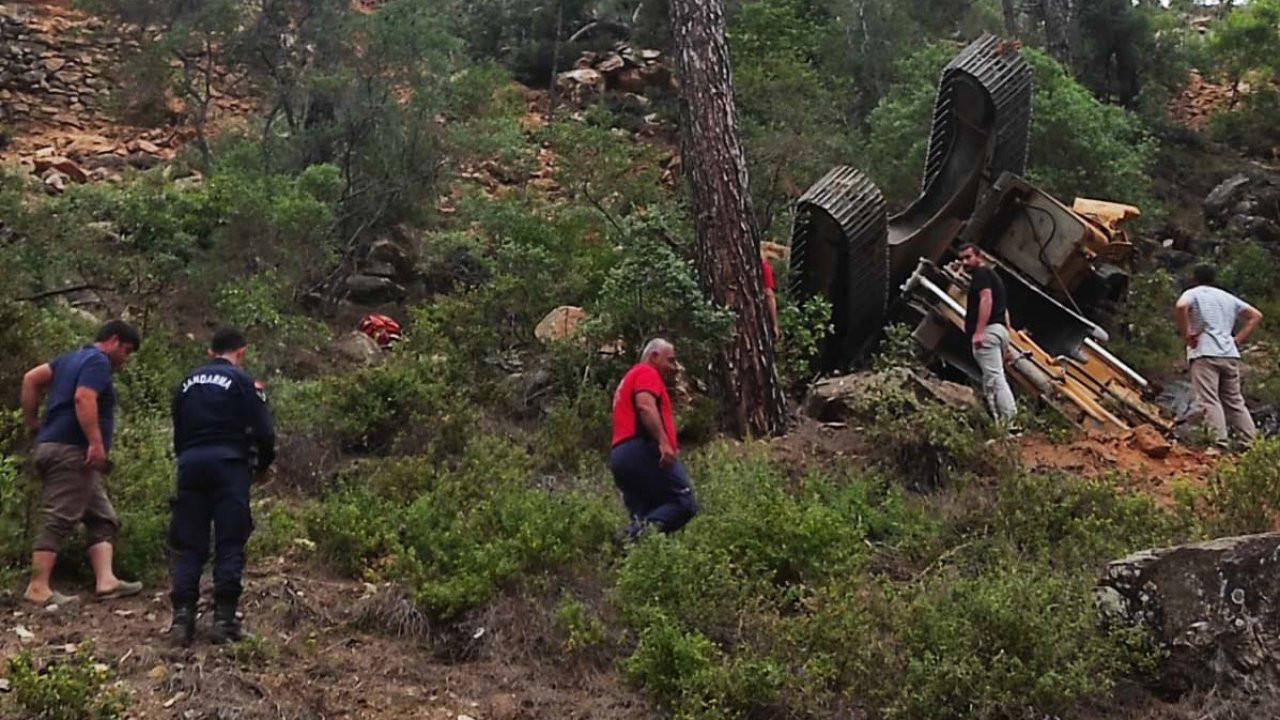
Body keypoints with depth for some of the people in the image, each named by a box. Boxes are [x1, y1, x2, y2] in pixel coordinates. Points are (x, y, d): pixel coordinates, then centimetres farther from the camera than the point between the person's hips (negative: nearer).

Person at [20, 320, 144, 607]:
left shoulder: (73, 358, 23)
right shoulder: (98, 361, -7)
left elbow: (31, 379, 21)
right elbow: (83, 399, -23)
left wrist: (32, 422, 20)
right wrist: (97, 443, -27)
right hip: (70, 451, -10)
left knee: (103, 519, 8)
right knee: (59, 519, -12)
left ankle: (105, 580, -2)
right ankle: (38, 587, -13)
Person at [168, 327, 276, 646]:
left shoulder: (188, 383, 18)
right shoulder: (242, 380, 1)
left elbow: (178, 433, 21)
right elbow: (264, 432, -4)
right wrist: (261, 465, 13)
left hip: (190, 464, 4)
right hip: (229, 464, -4)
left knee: (188, 546, 7)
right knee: (229, 545, -1)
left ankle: (182, 618, 0)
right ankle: (224, 619, -5)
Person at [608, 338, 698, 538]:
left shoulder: (629, 379, 34)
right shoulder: (647, 373, 4)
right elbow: (645, 406, -15)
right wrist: (663, 442, -23)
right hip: (641, 449, -10)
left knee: (643, 518, 4)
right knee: (684, 502, -17)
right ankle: (647, 530, -38)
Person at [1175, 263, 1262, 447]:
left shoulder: (1193, 293, 6)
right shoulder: (1227, 297, 22)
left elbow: (1181, 306, -18)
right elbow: (1256, 316, 21)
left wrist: (1186, 334, -9)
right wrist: (1238, 340, 17)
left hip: (1204, 354, -6)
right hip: (1230, 355, 6)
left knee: (1209, 401, -12)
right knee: (1234, 401, 12)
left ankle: (1220, 442, -25)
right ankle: (1253, 443, 8)